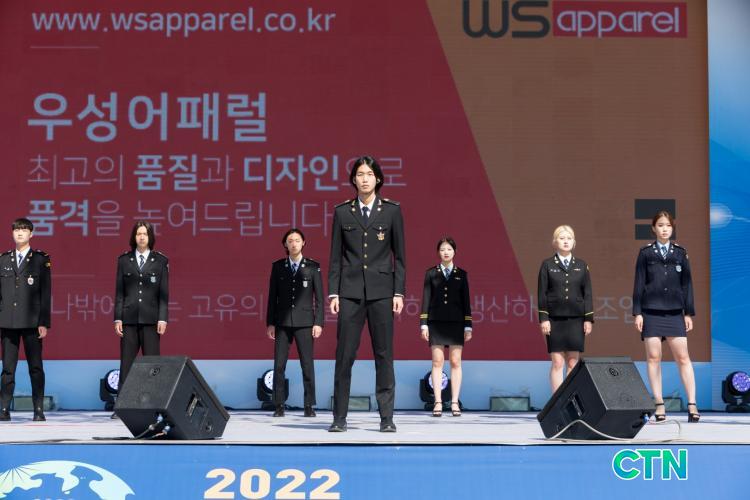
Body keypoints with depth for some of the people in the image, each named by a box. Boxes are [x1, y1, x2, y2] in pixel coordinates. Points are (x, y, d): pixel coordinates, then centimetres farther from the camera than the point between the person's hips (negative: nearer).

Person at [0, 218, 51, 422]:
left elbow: (46, 293, 0)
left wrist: (44, 323, -6)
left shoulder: (41, 259, 4)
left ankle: (39, 410, 4)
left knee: (35, 368, 0)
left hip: (32, 321, -2)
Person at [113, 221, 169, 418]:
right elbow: (119, 292, 8)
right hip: (129, 319, 1)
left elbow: (164, 293, 3)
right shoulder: (124, 260, 9)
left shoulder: (160, 261, 5)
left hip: (151, 319, -1)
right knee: (126, 364, 1)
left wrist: (163, 319, -5)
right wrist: (118, 318, 2)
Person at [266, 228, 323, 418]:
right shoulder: (278, 267, 9)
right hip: (283, 322, 1)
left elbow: (319, 297, 4)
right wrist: (270, 323, 4)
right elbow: (272, 296, 9)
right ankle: (279, 405, 5)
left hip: (304, 323, -1)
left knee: (307, 364, -2)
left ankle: (309, 406, 5)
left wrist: (318, 323, -3)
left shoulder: (313, 267, 4)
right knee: (279, 365, -2)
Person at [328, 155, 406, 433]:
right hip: (350, 290, 1)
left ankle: (387, 418, 7)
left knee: (383, 354, 1)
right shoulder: (342, 211, 7)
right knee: (344, 354, -1)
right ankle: (339, 418, 5)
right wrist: (333, 293, 1)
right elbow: (335, 256, 8)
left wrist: (399, 292, -1)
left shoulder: (391, 210, 5)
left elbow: (399, 255, 5)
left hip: (381, 291, 0)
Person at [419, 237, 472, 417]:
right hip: (436, 322, -1)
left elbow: (466, 301, 8)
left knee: (455, 362, -2)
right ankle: (438, 402, -1)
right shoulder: (431, 273, 7)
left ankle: (455, 402, 2)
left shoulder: (461, 274, 9)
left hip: (456, 323, 1)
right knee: (437, 362, -3)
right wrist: (423, 324, -2)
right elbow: (426, 298, 5)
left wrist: (468, 326, 2)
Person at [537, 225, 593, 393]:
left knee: (573, 363, 2)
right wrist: (543, 319, -7)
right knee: (557, 363, -3)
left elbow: (587, 293, 7)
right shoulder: (547, 265, 3)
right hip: (555, 320, -2)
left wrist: (589, 319, 1)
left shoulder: (581, 266, 8)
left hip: (576, 319, 2)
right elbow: (542, 293, 0)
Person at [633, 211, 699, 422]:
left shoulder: (680, 252, 8)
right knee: (653, 357, -1)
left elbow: (687, 283, 9)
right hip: (651, 312, -1)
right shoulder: (646, 252, 4)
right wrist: (637, 313, -3)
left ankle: (692, 404, -1)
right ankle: (659, 405, 4)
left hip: (674, 313, 1)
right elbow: (639, 283, 3)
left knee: (683, 357, -3)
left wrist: (689, 313, 4)